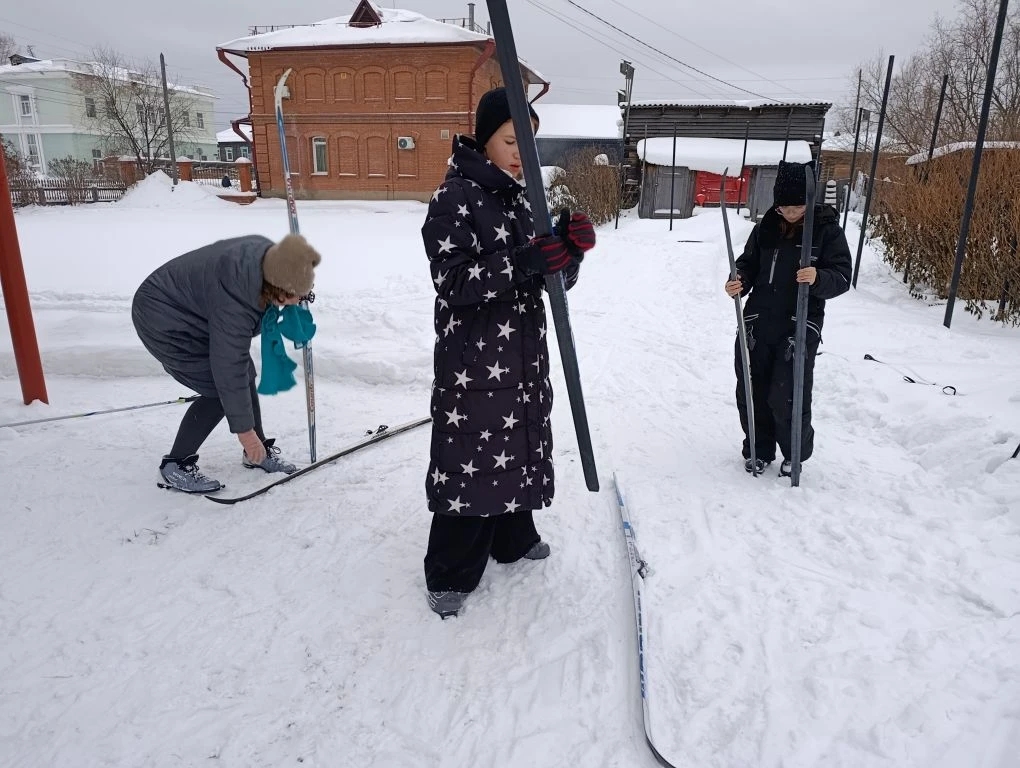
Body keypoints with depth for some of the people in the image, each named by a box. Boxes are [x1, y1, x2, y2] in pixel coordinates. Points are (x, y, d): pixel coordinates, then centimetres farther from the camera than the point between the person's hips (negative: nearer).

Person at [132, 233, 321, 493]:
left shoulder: (268, 255, -17)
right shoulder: (234, 300, -38)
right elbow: (229, 368, -30)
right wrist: (244, 429, -22)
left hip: (193, 310, 9)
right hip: (161, 319, -9)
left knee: (246, 373, 5)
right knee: (220, 391, -14)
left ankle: (260, 451, 21)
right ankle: (176, 464, 2)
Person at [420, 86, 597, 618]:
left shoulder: (523, 199, 12)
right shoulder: (455, 196, -10)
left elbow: (556, 281, 9)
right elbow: (453, 281, -20)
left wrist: (569, 249, -13)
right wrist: (525, 261, -30)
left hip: (525, 354, 7)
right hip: (472, 359, -7)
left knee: (520, 447, 17)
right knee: (469, 459, -2)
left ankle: (513, 538, 38)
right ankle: (449, 574, 15)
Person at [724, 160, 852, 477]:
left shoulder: (828, 230, -4)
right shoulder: (766, 227, 6)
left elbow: (842, 277, -7)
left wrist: (818, 278, -28)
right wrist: (740, 282, -7)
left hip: (799, 329, -4)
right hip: (757, 323, 4)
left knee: (787, 398, -5)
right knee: (751, 392, 9)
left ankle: (795, 454, 21)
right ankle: (759, 449, 30)